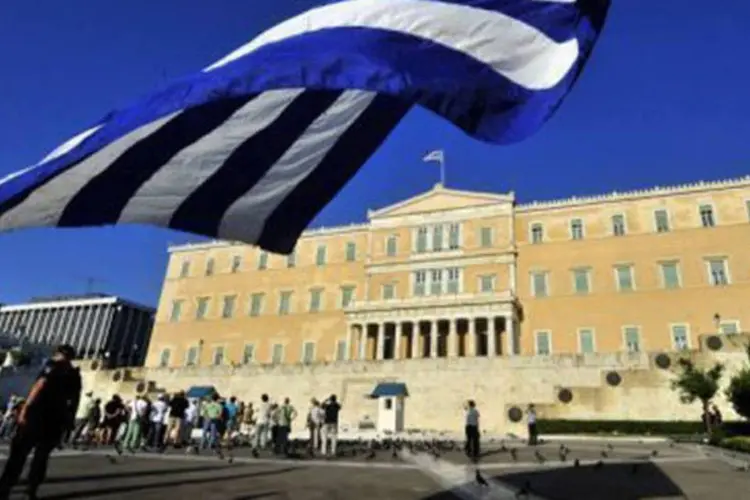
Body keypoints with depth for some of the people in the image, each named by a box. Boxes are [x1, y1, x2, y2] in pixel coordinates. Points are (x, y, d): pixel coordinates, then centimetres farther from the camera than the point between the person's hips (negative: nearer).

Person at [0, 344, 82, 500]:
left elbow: (40, 385, -14)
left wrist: (25, 409, -16)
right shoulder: (76, 375, 17)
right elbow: (75, 400, 17)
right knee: (42, 456, 14)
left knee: (19, 453, 0)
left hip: (40, 414, -5)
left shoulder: (53, 365, 0)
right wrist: (70, 420, 21)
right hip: (59, 419, 5)